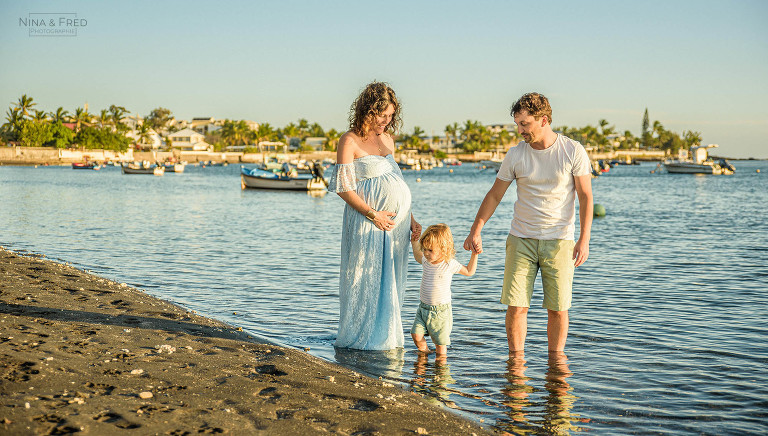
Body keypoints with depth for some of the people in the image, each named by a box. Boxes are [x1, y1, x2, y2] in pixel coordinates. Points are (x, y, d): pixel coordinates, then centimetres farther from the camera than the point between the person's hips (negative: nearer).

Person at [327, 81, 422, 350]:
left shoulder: (387, 139, 13)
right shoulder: (350, 141, -7)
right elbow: (343, 187, -11)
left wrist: (410, 219, 13)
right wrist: (373, 214, -16)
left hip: (396, 220, 7)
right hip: (367, 220, -7)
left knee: (391, 280, 10)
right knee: (366, 278, -1)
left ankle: (386, 336, 21)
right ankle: (361, 338, 13)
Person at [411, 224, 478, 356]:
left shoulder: (450, 264, -11)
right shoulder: (426, 261, 3)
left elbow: (469, 272, 5)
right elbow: (418, 257, 30)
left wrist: (474, 254, -6)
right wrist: (415, 244, 18)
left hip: (441, 311, -4)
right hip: (423, 308, 4)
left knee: (441, 343, 2)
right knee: (416, 334, -8)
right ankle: (424, 353, 16)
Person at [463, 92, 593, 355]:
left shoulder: (573, 151, -4)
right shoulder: (515, 155, 1)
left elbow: (585, 197, -3)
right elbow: (494, 195, 8)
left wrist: (584, 240, -10)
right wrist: (475, 231, 2)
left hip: (559, 241, -1)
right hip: (522, 239, 1)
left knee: (558, 309, 0)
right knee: (516, 306, -4)